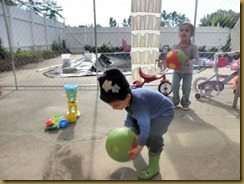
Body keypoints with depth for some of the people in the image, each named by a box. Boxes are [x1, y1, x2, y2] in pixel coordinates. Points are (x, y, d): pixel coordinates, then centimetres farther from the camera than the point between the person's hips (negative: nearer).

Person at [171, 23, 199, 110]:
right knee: (174, 86, -4)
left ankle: (185, 102, 21)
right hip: (177, 71, 2)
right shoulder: (175, 47, -7)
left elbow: (196, 58, -14)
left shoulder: (193, 47, -13)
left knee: (187, 88, 1)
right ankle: (175, 101, 16)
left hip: (188, 71, -1)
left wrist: (189, 62, -33)